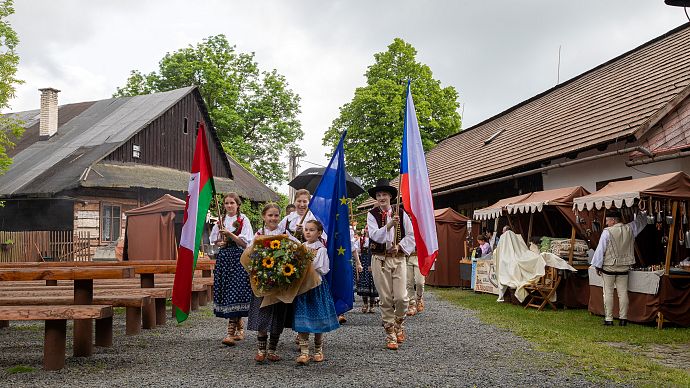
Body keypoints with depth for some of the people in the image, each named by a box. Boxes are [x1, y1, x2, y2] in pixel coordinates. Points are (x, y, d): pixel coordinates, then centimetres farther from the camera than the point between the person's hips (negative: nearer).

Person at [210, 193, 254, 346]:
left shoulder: (243, 220, -3)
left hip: (238, 257, -5)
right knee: (225, 292, 5)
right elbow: (214, 239, 20)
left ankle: (231, 332, -14)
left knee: (234, 292, -13)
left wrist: (229, 234, -19)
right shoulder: (221, 220, 13)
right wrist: (220, 243, -1)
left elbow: (245, 242, -8)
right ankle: (239, 329, 20)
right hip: (224, 257, 5)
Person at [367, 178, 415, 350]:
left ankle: (399, 324, 24)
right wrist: (389, 224, -26)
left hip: (398, 258, 1)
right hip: (380, 259, -1)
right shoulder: (372, 215, 1)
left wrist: (400, 246, -7)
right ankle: (390, 335, 14)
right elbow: (374, 236, -14)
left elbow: (411, 235, 8)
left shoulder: (401, 213, 4)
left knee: (401, 297, -6)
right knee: (385, 299, 2)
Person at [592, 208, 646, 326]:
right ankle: (623, 318, 10)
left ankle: (608, 319, 3)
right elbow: (641, 221, 20)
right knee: (623, 293, 8)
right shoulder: (630, 229, 0)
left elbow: (600, 250, -9)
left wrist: (597, 266, 0)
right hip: (624, 268, 4)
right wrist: (641, 212, 38)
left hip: (609, 267, -4)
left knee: (608, 293, 3)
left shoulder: (607, 232, -13)